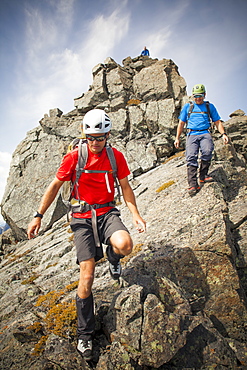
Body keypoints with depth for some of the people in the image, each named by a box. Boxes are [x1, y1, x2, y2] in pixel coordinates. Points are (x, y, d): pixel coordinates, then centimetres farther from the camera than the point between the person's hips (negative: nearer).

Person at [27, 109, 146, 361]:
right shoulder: (74, 156, -6)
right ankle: (84, 334, 15)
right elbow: (55, 186, 3)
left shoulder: (116, 156, 0)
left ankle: (112, 257, 10)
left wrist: (136, 215, -3)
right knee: (86, 276, -7)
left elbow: (125, 187, 7)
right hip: (82, 217, -1)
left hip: (107, 212, 2)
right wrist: (38, 216, 2)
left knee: (124, 245, -32)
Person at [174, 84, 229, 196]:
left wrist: (223, 134, 1)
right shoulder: (187, 106, 20)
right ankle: (192, 184, -26)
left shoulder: (209, 106, 19)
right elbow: (181, 123, 21)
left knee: (207, 151, -30)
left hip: (205, 133, 0)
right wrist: (177, 138, 13)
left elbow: (217, 122, 18)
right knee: (191, 157, -21)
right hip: (192, 134, 0)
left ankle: (203, 176, -15)